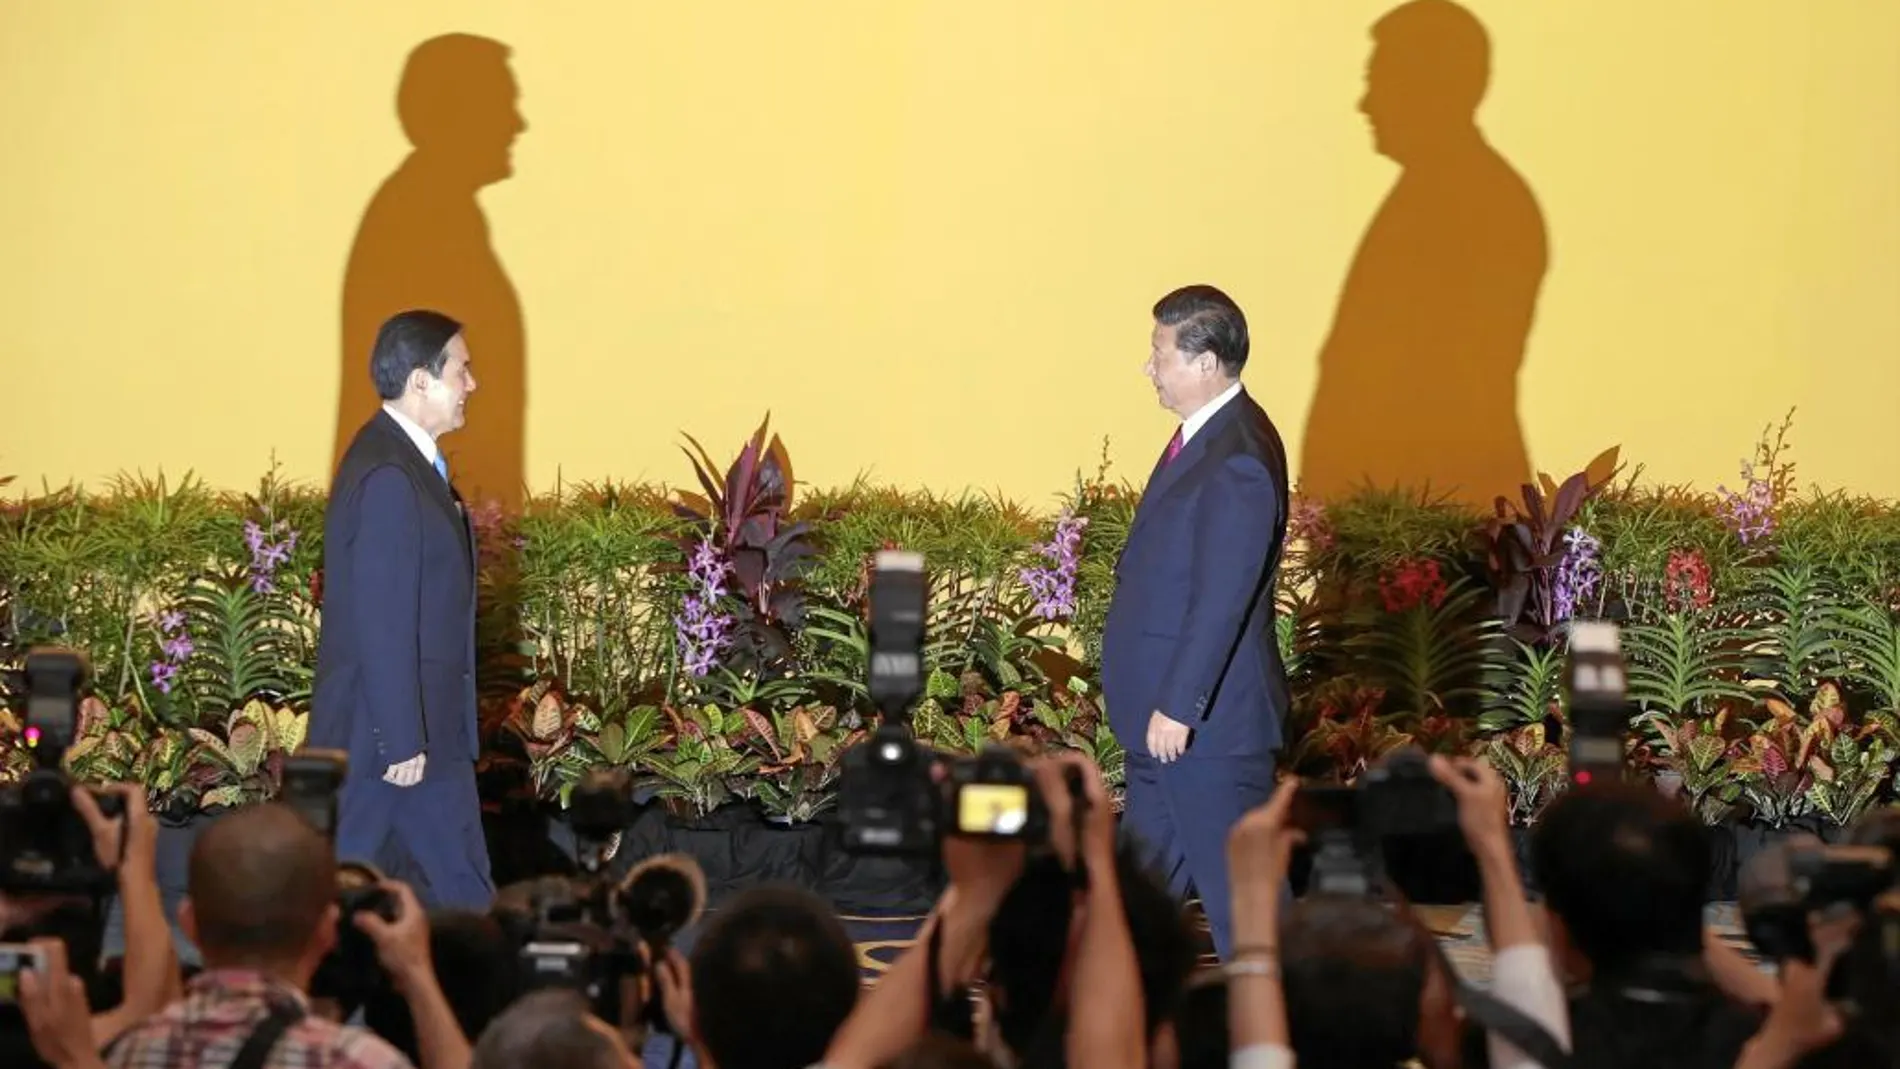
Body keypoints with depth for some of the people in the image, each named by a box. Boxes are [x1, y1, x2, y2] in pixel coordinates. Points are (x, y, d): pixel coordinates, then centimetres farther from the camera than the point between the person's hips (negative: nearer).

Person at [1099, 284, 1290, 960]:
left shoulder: (1238, 461, -24)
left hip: (1211, 720, -11)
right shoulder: (1205, 436, 8)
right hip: (1167, 707, 11)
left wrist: (1179, 707, -22)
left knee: (1235, 879, -1)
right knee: (1147, 873, 20)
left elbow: (1223, 600, -25)